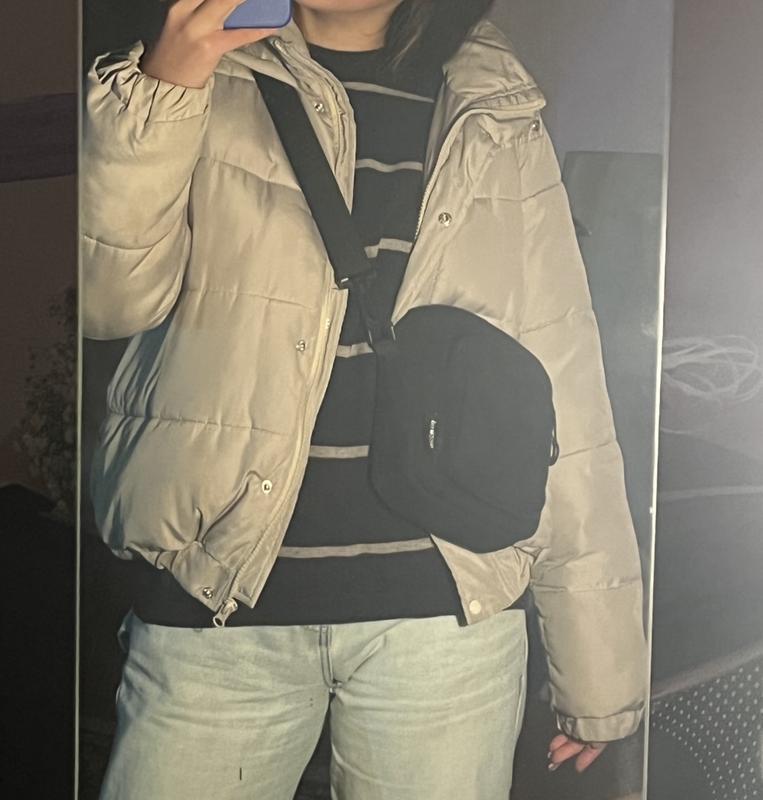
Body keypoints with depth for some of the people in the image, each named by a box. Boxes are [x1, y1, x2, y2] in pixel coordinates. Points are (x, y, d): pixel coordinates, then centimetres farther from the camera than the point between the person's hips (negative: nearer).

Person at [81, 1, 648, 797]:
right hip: (217, 595, 0)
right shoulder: (205, 74, 8)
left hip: (446, 607, 1)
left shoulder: (501, 122, 8)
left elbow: (563, 392, 6)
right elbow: (109, 298, -3)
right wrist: (156, 93, -16)